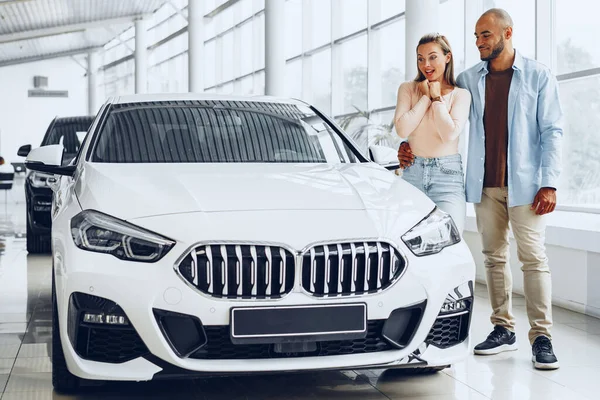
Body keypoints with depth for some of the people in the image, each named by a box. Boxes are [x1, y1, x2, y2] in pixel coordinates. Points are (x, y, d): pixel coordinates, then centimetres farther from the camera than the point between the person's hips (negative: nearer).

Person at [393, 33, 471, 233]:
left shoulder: (460, 94, 3)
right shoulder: (408, 89, 8)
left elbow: (450, 134, -13)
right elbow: (402, 129, -6)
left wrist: (437, 98, -4)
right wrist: (426, 98, -3)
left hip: (448, 174, -2)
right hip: (413, 172, 2)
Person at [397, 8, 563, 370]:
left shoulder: (538, 77, 0)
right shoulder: (469, 80, 9)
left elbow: (552, 132, -3)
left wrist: (549, 183, -11)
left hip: (525, 184, -4)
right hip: (484, 184, 4)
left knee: (533, 257, -6)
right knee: (494, 257, 8)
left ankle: (542, 336, -2)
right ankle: (503, 329, 18)